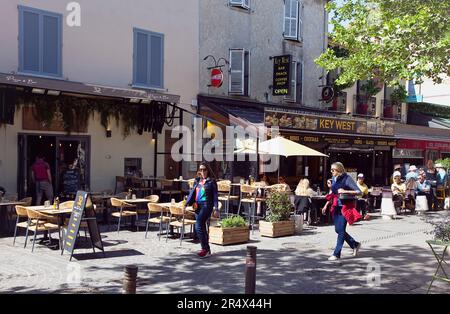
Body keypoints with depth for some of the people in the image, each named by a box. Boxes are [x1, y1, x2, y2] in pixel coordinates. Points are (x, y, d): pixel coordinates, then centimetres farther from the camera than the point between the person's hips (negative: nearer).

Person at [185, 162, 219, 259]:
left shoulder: (211, 181, -2)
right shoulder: (197, 180, 14)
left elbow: (215, 195, -3)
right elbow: (192, 192, 14)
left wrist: (216, 209, -8)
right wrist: (187, 204, 3)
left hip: (206, 205, -6)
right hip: (197, 205, 6)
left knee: (198, 226, -16)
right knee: (202, 228, 10)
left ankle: (205, 249, -8)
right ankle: (207, 250, 19)